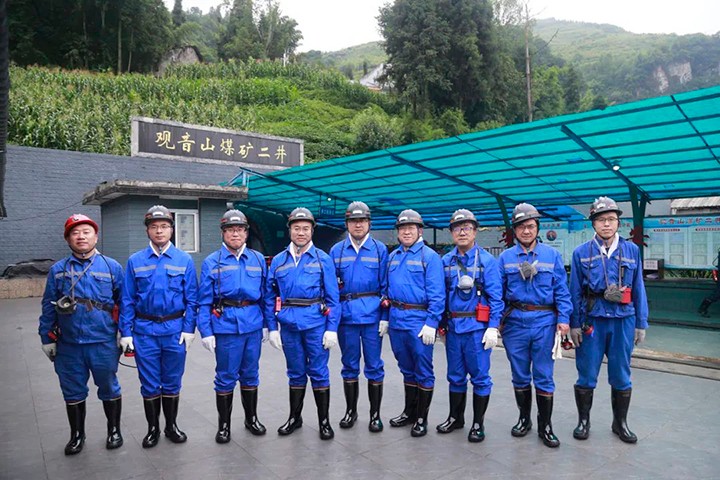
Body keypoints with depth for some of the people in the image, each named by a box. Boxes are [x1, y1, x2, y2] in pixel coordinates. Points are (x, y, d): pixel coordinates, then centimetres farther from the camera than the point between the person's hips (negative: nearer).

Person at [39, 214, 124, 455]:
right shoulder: (58, 270, 3)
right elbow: (48, 308, 7)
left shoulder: (112, 267, -2)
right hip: (69, 346, 2)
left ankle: (114, 430, 31)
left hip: (103, 344, -2)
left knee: (109, 389, 12)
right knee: (73, 392, 16)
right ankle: (77, 435, 35)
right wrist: (47, 339, 6)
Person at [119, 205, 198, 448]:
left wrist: (189, 329, -7)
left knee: (172, 382, 12)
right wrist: (126, 332, -2)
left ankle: (171, 425, 29)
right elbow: (127, 300, 3)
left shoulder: (184, 260, -1)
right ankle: (153, 428, 28)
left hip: (175, 330, 0)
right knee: (149, 383, 10)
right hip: (145, 331, 1)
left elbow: (191, 298, -1)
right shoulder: (135, 261, 2)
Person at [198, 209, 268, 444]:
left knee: (250, 374, 15)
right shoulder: (212, 262, 0)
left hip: (253, 325, 3)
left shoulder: (258, 260, 7)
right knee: (226, 377, 7)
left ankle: (251, 418, 32)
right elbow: (204, 301, -2)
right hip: (226, 326, -2)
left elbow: (266, 295, 10)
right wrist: (206, 332, -7)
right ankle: (223, 424, 24)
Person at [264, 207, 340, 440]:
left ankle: (324, 421, 21)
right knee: (296, 373, 15)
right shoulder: (278, 261, 6)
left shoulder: (323, 259, -1)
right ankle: (295, 417, 32)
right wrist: (272, 328, 4)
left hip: (316, 325, -2)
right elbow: (270, 297, 8)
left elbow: (333, 297, -3)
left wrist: (332, 328, -8)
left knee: (319, 373, 6)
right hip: (289, 326, 3)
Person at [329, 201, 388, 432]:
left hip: (372, 315, -1)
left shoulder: (380, 250, 1)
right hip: (346, 315, 2)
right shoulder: (336, 251, 5)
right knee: (349, 365, 13)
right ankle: (351, 410, 28)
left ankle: (375, 414, 19)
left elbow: (386, 286, 0)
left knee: (374, 365, 6)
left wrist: (385, 317, -5)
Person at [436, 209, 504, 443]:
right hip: (453, 326, 4)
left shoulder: (487, 260, -6)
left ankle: (478, 423, 20)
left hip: (477, 327, -4)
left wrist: (493, 328, -13)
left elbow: (495, 297, -8)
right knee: (455, 376, 16)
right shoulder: (446, 261, 7)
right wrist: (442, 324, 11)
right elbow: (442, 295, 11)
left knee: (480, 376, 6)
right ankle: (455, 417, 31)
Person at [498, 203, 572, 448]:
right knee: (520, 375, 13)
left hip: (544, 322, -1)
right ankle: (524, 419, 30)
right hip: (515, 322, 1)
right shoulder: (505, 257, 5)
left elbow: (561, 290, 2)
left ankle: (545, 426, 18)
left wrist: (564, 318, -7)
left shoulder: (552, 255, 3)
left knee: (544, 377, 4)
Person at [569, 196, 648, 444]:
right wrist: (574, 324, -2)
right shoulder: (581, 253, -1)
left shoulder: (631, 251, 3)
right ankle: (583, 421, 25)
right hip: (592, 322, -1)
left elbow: (638, 289, 6)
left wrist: (641, 324, 5)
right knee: (586, 376, 8)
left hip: (623, 321, 2)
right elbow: (575, 292, 0)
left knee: (621, 377, 13)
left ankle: (620, 423, 31)